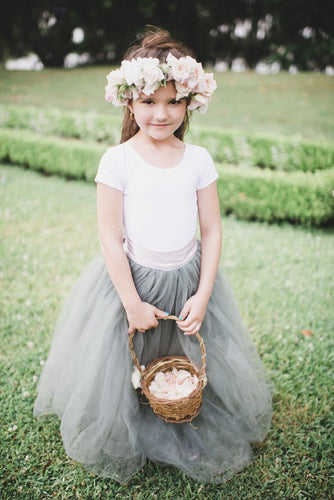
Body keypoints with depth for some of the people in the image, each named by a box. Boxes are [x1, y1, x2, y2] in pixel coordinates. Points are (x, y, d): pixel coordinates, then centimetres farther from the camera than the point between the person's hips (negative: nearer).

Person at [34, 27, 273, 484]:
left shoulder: (198, 159, -5)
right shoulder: (117, 160, -12)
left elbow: (212, 231, -2)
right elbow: (110, 236, -11)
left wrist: (202, 296, -8)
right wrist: (133, 302, -12)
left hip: (189, 277, 2)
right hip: (132, 277, -2)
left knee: (197, 366, 16)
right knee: (123, 368, 13)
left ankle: (197, 440, 46)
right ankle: (125, 442, 44)